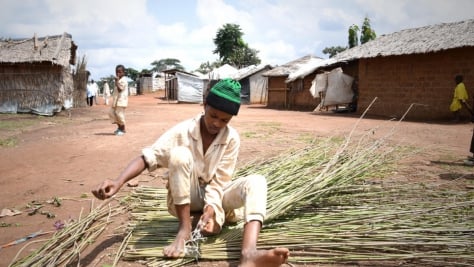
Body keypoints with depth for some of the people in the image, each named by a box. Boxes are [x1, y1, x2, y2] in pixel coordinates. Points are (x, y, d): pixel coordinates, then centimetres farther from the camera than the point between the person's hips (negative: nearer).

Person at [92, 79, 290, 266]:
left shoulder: (232, 138, -11)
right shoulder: (183, 131, -14)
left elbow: (219, 181, -14)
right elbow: (148, 157, -22)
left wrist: (210, 210, -31)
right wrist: (118, 182, -37)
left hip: (215, 196, 2)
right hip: (186, 196, -1)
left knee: (256, 182, -28)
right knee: (179, 153, -31)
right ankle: (184, 228, -23)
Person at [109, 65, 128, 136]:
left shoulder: (123, 80, -13)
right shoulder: (118, 80, 18)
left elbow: (120, 89, -24)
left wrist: (117, 81, -25)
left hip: (121, 101, -10)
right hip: (116, 100, 10)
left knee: (119, 114, -6)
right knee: (111, 113, 9)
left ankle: (122, 129, 7)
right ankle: (119, 127, 19)